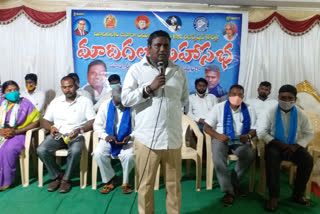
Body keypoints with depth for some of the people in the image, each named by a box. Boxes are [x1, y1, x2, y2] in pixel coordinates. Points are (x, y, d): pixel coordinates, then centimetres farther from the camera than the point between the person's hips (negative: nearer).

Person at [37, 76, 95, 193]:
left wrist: (80, 130, -22)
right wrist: (51, 127, -9)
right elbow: (45, 121, 14)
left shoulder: (85, 101, 3)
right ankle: (56, 176, -2)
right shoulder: (56, 101, 15)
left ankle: (66, 179, -10)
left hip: (76, 135, -3)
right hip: (57, 135, 4)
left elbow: (93, 122, -5)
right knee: (41, 150, -24)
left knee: (75, 151, -35)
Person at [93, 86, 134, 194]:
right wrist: (105, 136, -16)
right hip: (109, 139, 3)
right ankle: (110, 180, 2)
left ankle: (125, 182, 0)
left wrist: (131, 136, -24)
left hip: (127, 140, -2)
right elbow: (97, 125, 3)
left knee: (129, 156, -31)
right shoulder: (105, 105, -3)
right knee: (98, 154, -25)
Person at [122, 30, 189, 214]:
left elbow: (185, 99, 17)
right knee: (145, 185, 11)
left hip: (173, 137, 3)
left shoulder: (179, 71, 10)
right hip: (147, 137, -3)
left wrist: (170, 108, 5)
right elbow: (125, 99, -6)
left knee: (174, 184, 15)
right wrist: (149, 88, -15)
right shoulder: (137, 69, 0)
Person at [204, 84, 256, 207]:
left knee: (250, 154, -30)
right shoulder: (219, 107, 1)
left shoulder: (248, 110, 8)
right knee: (218, 156, -34)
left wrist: (248, 136, -17)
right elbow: (207, 127, -3)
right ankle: (228, 191, -25)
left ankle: (234, 182, -9)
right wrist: (217, 135, -22)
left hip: (240, 141, 2)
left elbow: (254, 129, 8)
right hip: (221, 140, -1)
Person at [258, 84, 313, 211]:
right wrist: (278, 143, -17)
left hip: (293, 146, 3)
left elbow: (309, 134, 4)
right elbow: (262, 132, -7)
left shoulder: (301, 114, 1)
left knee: (308, 160, -24)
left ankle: (298, 194, -4)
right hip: (275, 145, -2)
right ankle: (274, 196, -25)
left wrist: (296, 146, -13)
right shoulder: (271, 112, -5)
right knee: (272, 157, -34)